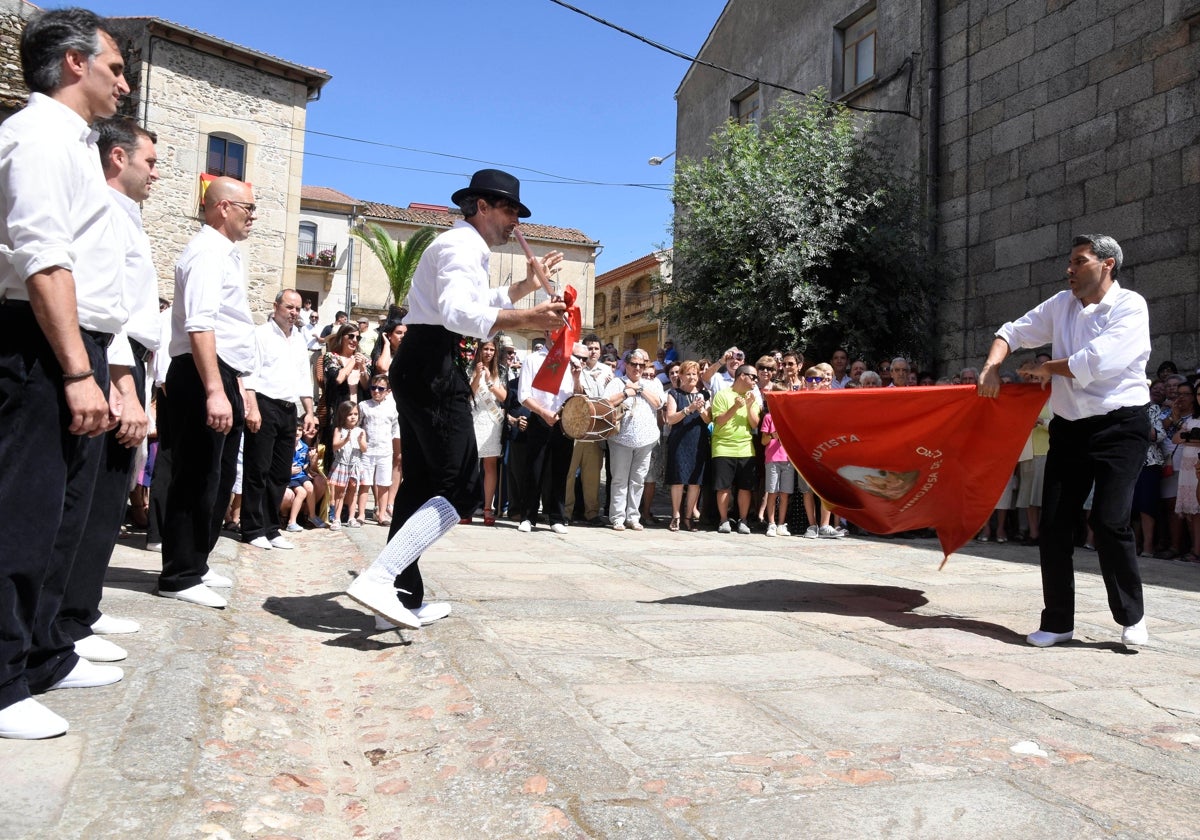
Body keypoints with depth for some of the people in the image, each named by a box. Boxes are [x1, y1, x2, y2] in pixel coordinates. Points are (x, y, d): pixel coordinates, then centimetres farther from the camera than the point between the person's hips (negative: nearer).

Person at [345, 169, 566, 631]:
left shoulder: (465, 248, 27)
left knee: (421, 483, 11)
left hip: (421, 367, 11)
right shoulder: (461, 247, -8)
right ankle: (377, 579, -22)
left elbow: (479, 303, 43)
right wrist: (525, 319, -39)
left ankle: (403, 596, 16)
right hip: (435, 367, -11)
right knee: (460, 488, -15)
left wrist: (526, 285, 34)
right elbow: (458, 313, -28)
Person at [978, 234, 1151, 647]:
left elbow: (1095, 362, -20)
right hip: (1068, 427, 6)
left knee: (1109, 520, -13)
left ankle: (1131, 616, 10)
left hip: (1118, 426, -5)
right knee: (1054, 523, 2)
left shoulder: (1130, 306, -9)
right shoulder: (1061, 305, 9)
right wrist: (991, 369, 0)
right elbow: (1012, 332, 17)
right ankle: (1057, 621, 13)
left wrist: (1047, 368, -5)